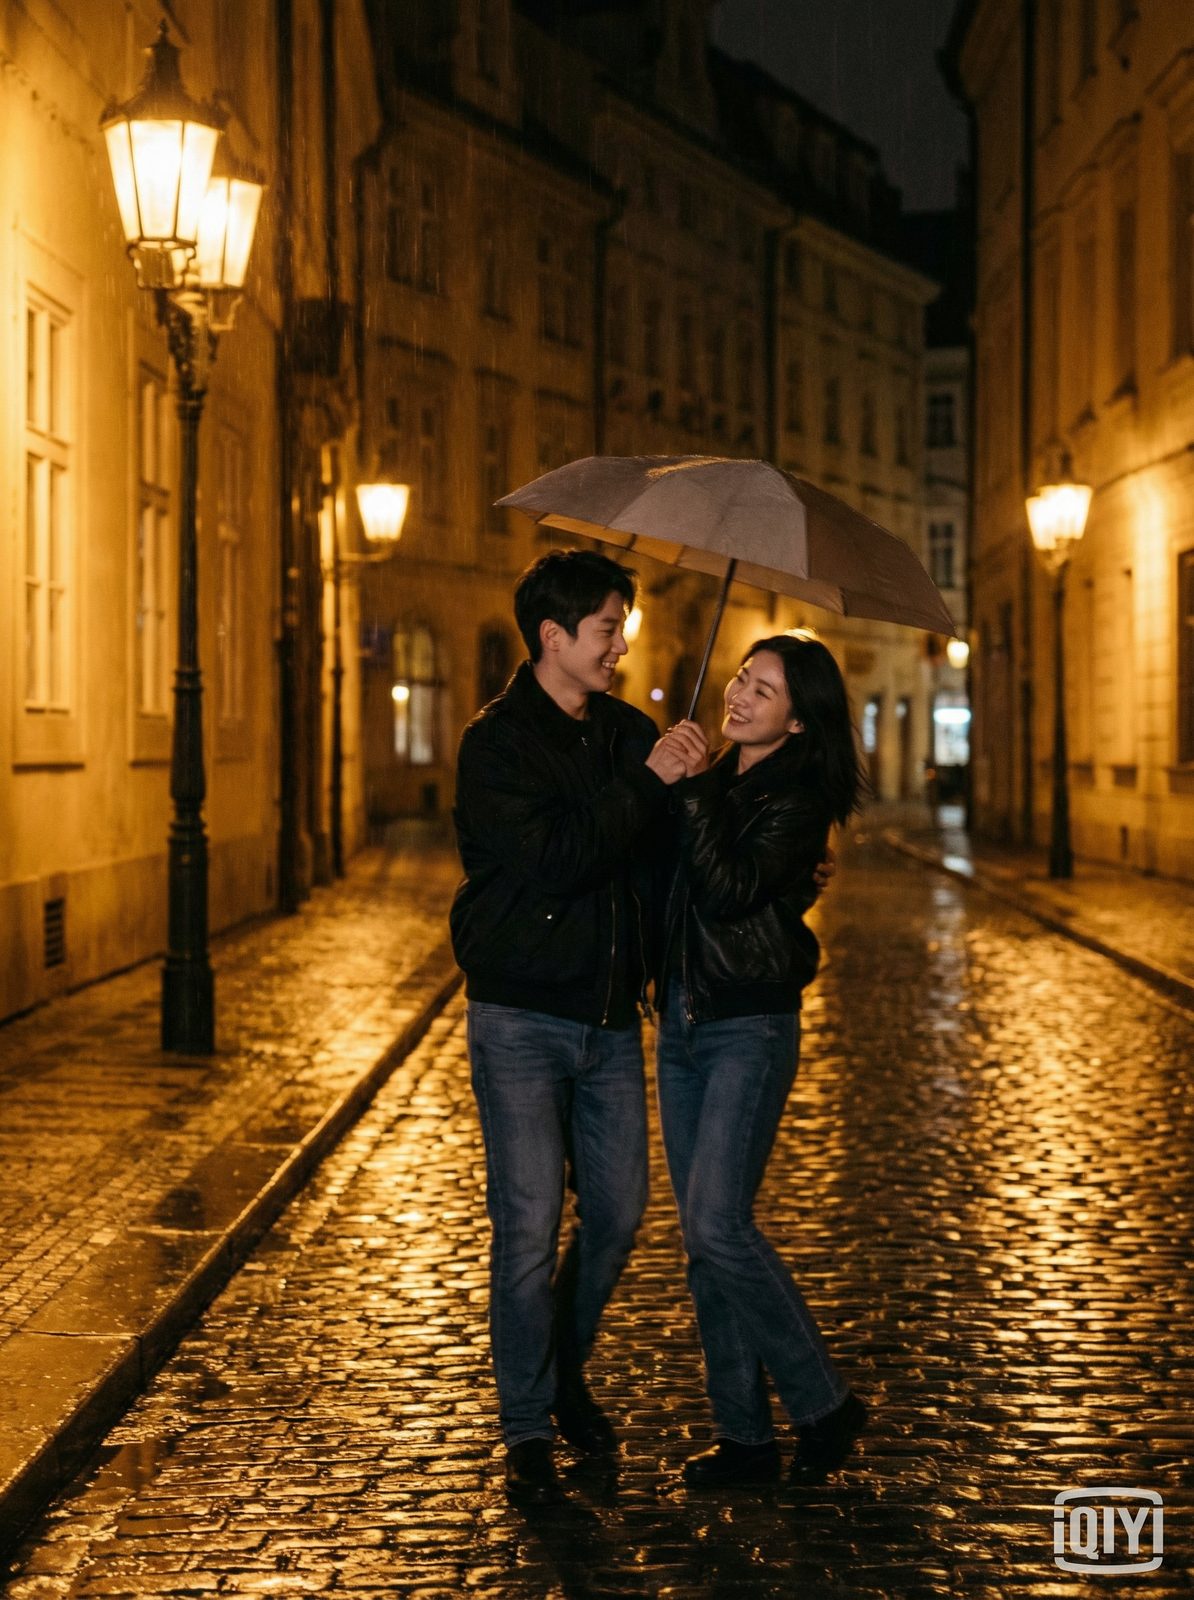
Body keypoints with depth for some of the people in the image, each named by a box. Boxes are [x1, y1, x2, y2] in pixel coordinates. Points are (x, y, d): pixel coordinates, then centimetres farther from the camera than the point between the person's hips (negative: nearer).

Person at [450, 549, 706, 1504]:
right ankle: (528, 1428, 9)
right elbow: (553, 859, -21)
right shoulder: (497, 744, -9)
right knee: (530, 1225, -3)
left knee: (619, 1212, 9)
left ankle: (567, 1369, 32)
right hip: (522, 1018, -5)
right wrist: (649, 784, -19)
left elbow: (669, 857, 9)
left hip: (611, 1016, 5)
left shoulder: (631, 735, 10)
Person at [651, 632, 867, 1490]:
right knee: (706, 1237, 7)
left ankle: (825, 1404, 0)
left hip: (751, 1029, -8)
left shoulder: (796, 802, -10)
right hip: (683, 1023, 8)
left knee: (718, 1226, -15)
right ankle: (744, 1435, 15)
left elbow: (731, 892, -23)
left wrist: (689, 794, -19)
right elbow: (671, 893, 14)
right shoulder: (716, 785, 12)